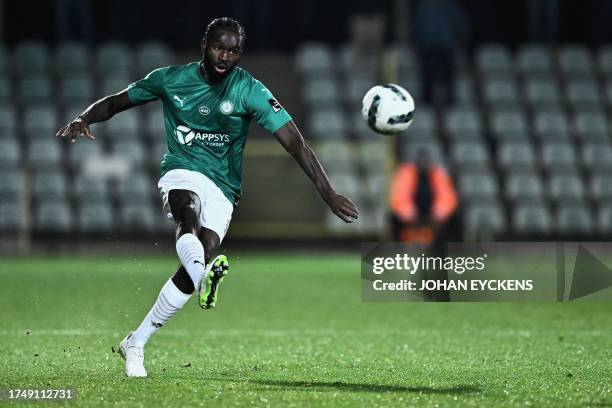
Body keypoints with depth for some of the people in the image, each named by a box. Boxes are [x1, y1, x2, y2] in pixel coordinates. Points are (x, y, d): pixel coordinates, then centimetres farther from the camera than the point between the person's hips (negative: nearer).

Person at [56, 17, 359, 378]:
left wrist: (329, 194, -21)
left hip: (222, 191, 1)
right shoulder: (172, 79, -1)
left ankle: (135, 344, 1)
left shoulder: (250, 91, -8)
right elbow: (116, 103, 11)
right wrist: (84, 119, -11)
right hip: (181, 172, -1)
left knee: (195, 266, -14)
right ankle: (206, 272, -71)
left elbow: (295, 142, -14)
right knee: (189, 213, -37)